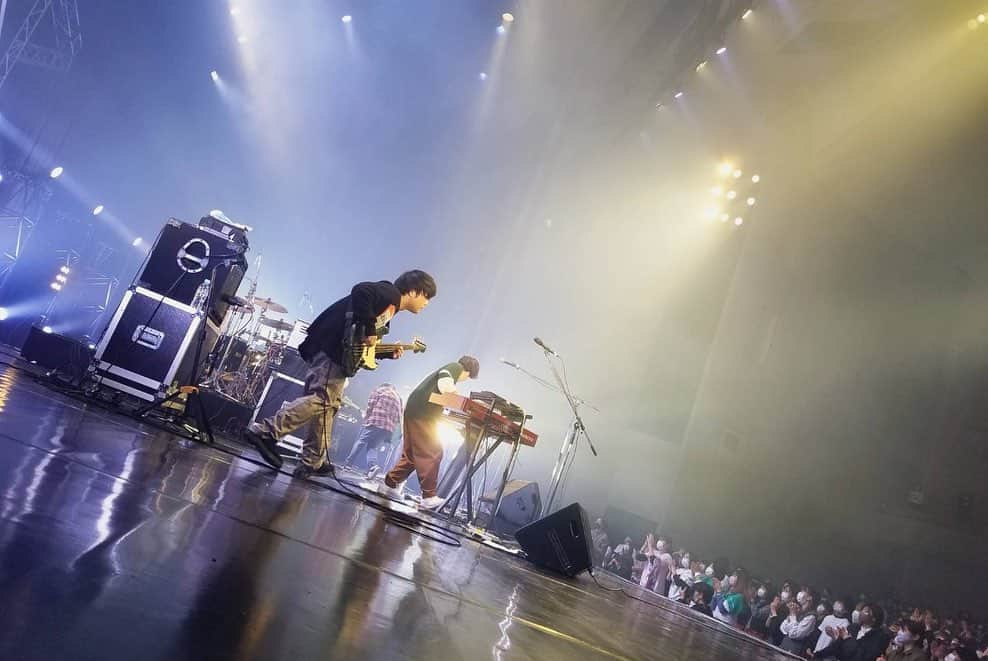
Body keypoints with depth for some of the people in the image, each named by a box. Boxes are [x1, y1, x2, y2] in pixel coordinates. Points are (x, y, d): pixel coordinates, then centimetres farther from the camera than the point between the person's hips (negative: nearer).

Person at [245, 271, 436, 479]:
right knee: (322, 399, -16)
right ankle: (265, 432, -20)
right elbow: (360, 291, -25)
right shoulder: (390, 293, -4)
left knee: (329, 405, 11)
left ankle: (313, 463, 15)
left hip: (338, 350, 11)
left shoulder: (389, 309, 26)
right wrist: (369, 329, -21)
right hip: (331, 347, -11)